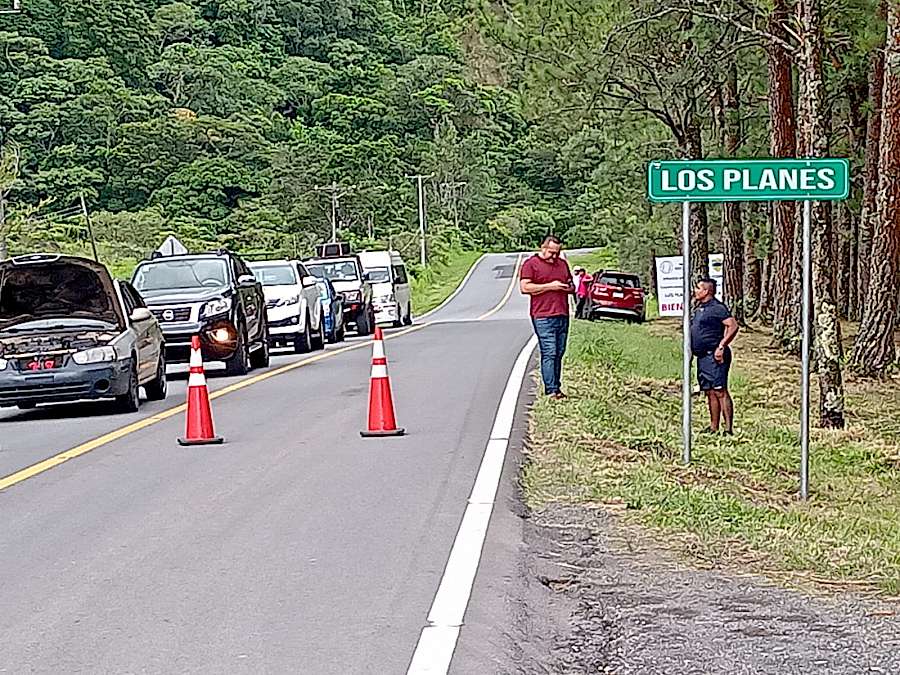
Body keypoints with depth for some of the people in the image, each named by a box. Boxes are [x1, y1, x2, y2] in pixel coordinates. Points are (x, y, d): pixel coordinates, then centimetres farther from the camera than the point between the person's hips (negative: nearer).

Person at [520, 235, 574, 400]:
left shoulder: (562, 264, 20)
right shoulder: (531, 264, 0)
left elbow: (571, 286, 29)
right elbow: (524, 287, -11)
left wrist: (569, 287, 3)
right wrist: (549, 286, -12)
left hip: (563, 315, 6)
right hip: (543, 316, -6)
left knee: (559, 353, 6)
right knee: (549, 353, -10)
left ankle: (557, 387, 11)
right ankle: (551, 390, -11)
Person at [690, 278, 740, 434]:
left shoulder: (717, 308, -11)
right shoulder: (699, 309, 18)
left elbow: (733, 326, -19)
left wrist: (721, 347, -21)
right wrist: (691, 348, 16)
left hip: (715, 357, -9)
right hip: (702, 357, 9)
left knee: (720, 391, -12)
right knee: (710, 392, 11)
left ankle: (729, 429, -14)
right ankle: (714, 428, 15)